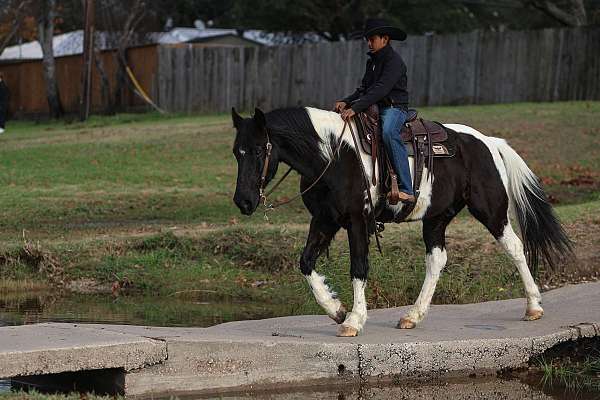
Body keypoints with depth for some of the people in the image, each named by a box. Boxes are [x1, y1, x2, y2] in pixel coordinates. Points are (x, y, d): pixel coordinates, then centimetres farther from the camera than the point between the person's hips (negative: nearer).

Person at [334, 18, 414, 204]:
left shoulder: (394, 60, -11)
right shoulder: (372, 61, 17)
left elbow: (381, 89, -23)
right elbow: (364, 89, 20)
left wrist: (355, 108, -31)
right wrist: (346, 102, 0)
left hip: (394, 107, -9)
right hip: (375, 108, 9)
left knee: (389, 132, -39)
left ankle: (406, 190, -42)